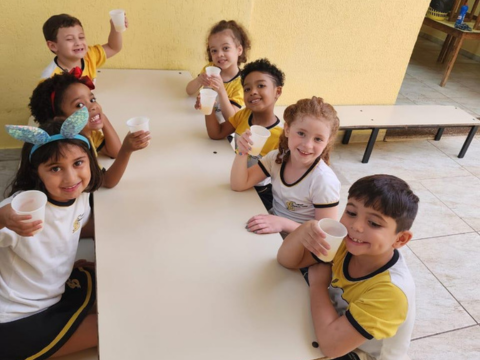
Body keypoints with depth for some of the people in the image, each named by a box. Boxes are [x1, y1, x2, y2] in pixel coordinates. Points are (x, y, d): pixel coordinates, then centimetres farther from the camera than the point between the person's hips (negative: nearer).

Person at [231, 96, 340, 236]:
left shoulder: (325, 181, -22)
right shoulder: (276, 157, -7)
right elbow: (239, 185, -4)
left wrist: (284, 224, -29)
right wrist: (242, 153, -20)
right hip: (272, 230, 5)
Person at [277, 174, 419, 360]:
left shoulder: (392, 290, -33)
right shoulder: (347, 245, -16)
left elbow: (330, 344, -35)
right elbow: (287, 260, -11)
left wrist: (318, 282, -22)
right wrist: (303, 231, -31)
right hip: (340, 336, 5)